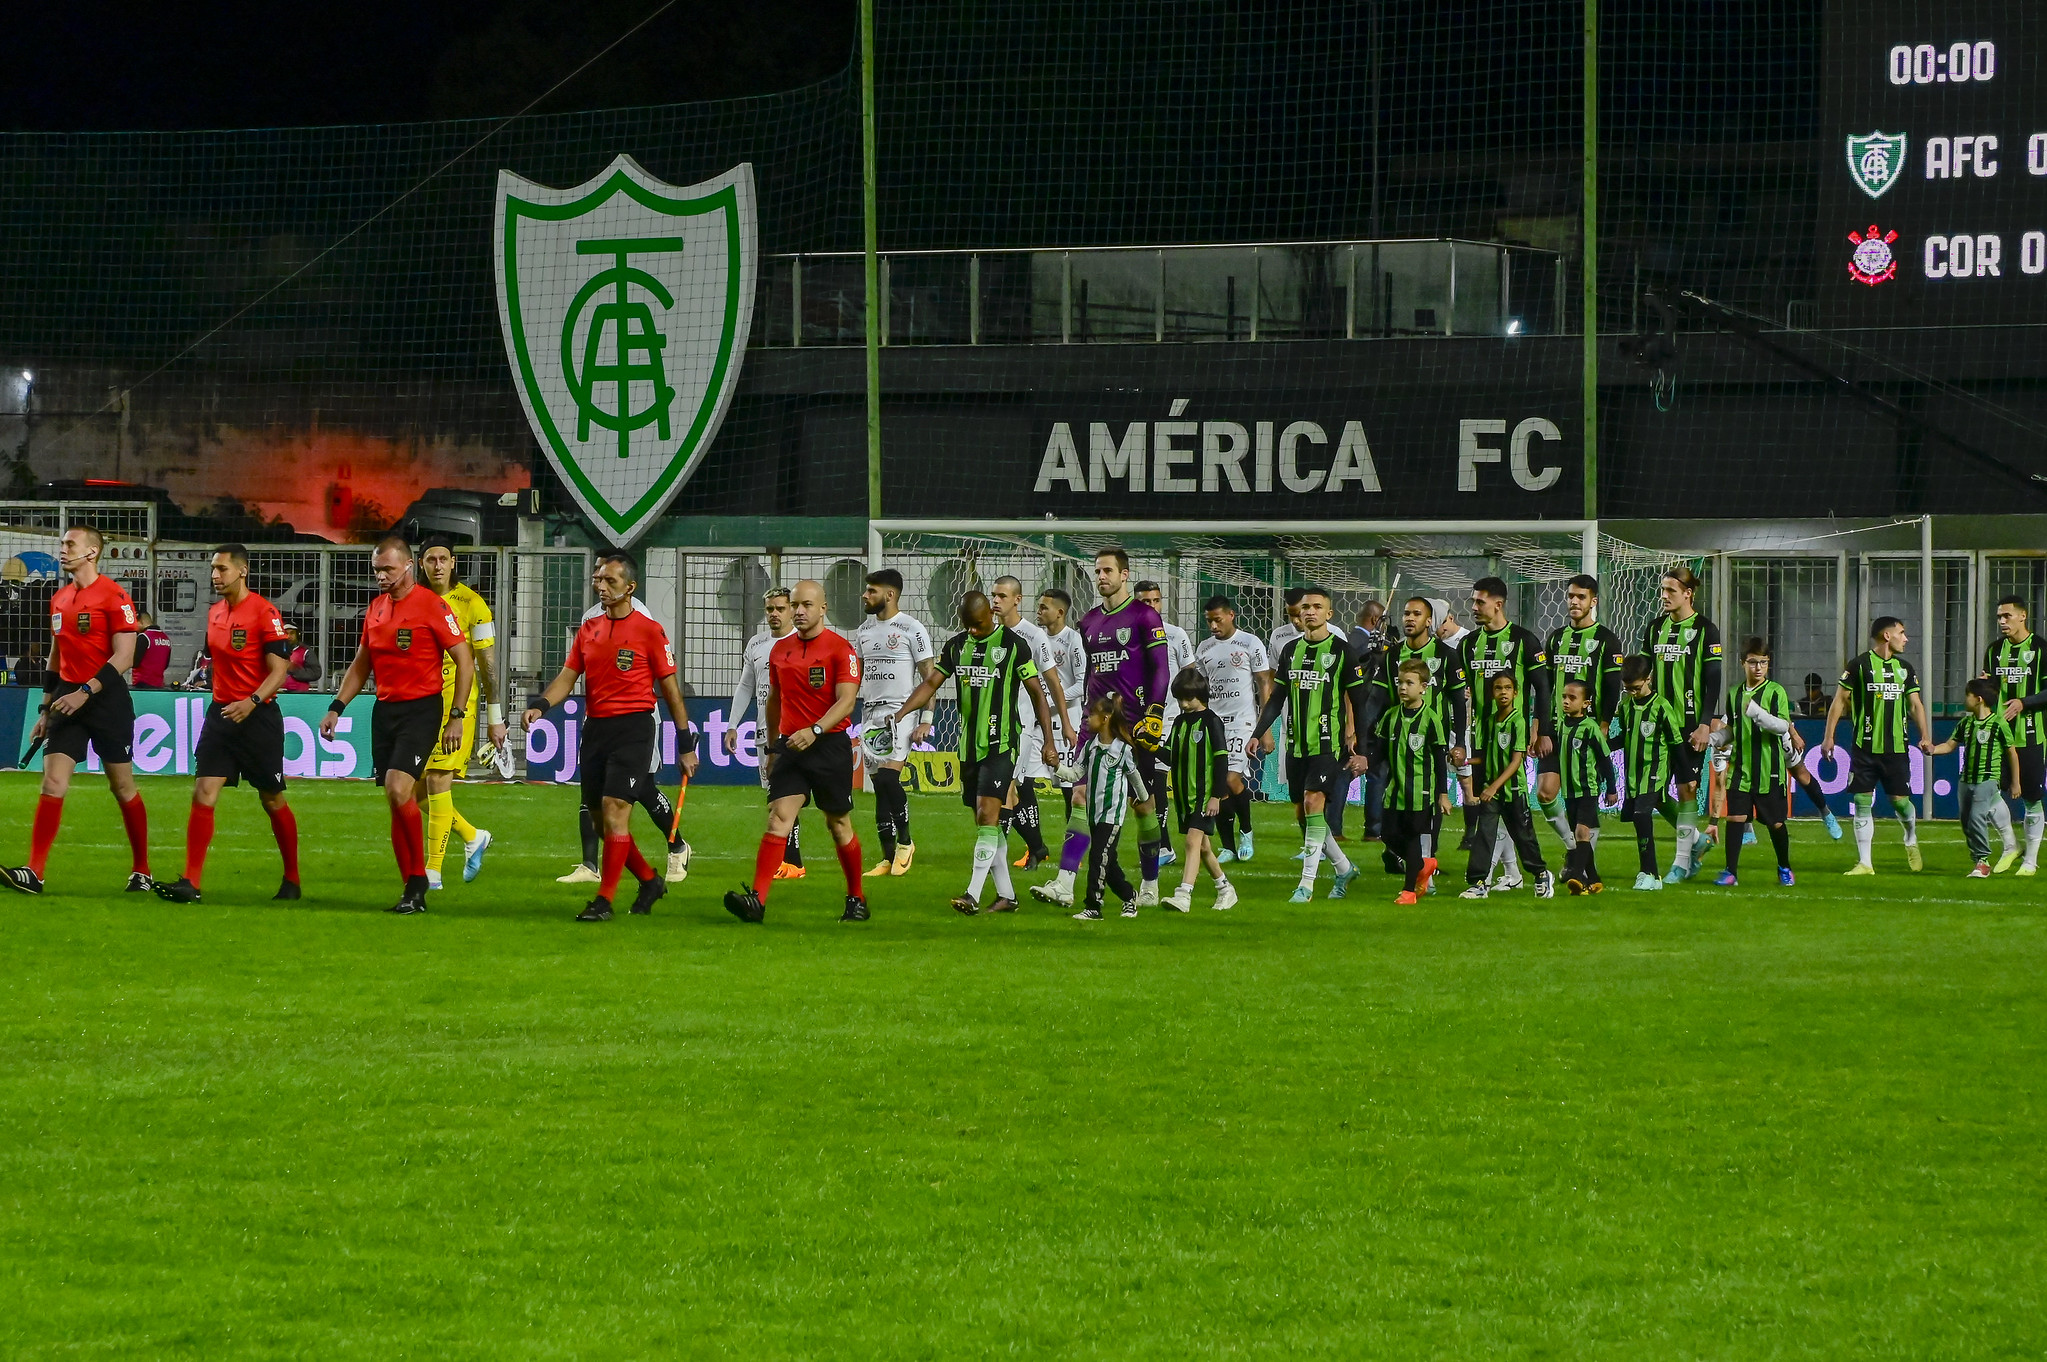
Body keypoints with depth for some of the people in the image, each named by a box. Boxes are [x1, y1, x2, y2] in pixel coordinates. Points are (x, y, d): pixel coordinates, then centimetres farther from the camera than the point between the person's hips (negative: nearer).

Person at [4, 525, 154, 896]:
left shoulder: (113, 596, -10)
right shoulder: (60, 599, 13)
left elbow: (124, 656, -15)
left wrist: (85, 692, -21)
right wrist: (46, 709, 20)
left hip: (106, 699, -6)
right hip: (68, 698, 6)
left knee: (122, 785, 4)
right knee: (53, 782, -7)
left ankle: (141, 871, 17)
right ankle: (34, 873, -13)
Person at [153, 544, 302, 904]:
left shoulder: (265, 612, -11)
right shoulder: (215, 613, 11)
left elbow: (279, 670, -15)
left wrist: (253, 701, -29)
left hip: (258, 716, -6)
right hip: (221, 712, 6)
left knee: (272, 800, 6)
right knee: (203, 793, -8)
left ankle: (292, 880, 22)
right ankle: (191, 883, -12)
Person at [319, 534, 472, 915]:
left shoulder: (431, 605, -9)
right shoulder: (376, 608, 12)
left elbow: (464, 660, -8)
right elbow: (361, 665, 23)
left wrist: (457, 716, -11)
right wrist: (336, 708, 15)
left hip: (421, 709, -7)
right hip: (384, 709, 7)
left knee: (398, 790, -21)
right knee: (395, 800, 4)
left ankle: (418, 880, -9)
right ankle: (412, 891, 10)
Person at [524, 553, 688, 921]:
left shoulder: (649, 630, -3)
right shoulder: (589, 629, 13)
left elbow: (670, 688, -1)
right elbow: (567, 677, 10)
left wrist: (685, 742, -1)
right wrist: (540, 705, -9)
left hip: (634, 727, -6)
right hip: (595, 726, 6)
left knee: (615, 810, -14)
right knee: (603, 816, 8)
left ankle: (604, 901, -11)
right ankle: (649, 881, 29)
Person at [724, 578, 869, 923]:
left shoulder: (840, 649, -6)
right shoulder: (780, 649, 11)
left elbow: (846, 700, -15)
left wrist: (815, 731, -28)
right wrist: (772, 746, 24)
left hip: (831, 744, -4)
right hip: (791, 746, 4)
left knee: (839, 824, 7)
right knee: (778, 818, -11)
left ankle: (856, 900, 24)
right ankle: (757, 899, -23)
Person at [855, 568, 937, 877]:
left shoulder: (912, 629, -5)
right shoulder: (863, 631, 15)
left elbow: (929, 678, -6)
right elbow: (855, 677, 21)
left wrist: (926, 721, -12)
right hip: (870, 713, 7)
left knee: (888, 776, -22)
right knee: (879, 787, 5)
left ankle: (905, 841, -4)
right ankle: (889, 858, 8)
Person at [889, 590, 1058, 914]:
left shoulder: (1014, 644, -5)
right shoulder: (956, 645, 9)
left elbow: (1036, 693, -2)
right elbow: (931, 683, 8)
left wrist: (1048, 741, -4)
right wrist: (901, 712, -7)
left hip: (1001, 743, -6)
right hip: (969, 744, 6)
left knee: (987, 816, -14)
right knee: (985, 822, 9)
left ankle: (973, 895, -19)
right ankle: (1006, 894, 16)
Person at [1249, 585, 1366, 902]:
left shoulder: (1341, 649, -4)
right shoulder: (1291, 650, 12)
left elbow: (1358, 700, -3)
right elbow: (1277, 698, 17)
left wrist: (1360, 747, -7)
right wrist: (1257, 733, 7)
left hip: (1328, 743, -6)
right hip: (1297, 743, 6)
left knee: (1313, 802, -16)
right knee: (1303, 811, 7)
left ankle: (1307, 883, -14)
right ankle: (1344, 869, 26)